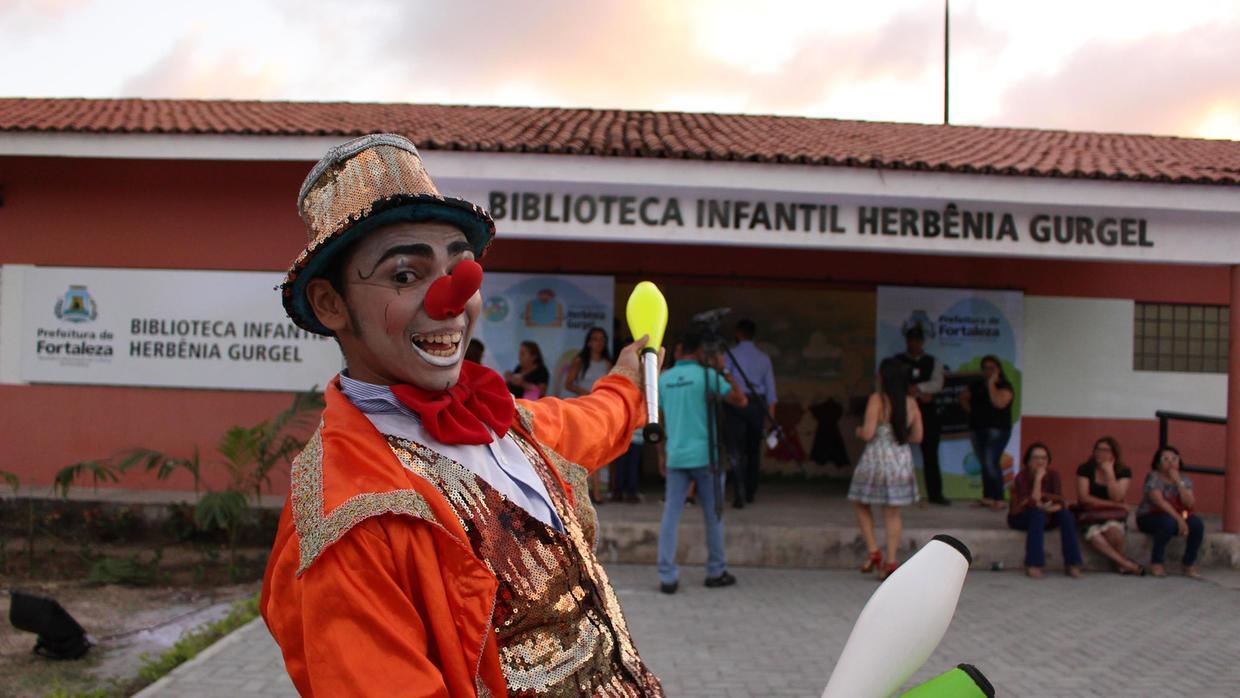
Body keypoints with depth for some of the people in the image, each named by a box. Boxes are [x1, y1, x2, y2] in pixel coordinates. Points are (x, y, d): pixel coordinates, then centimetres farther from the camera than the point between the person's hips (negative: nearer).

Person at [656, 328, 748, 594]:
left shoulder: (664, 379, 6)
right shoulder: (707, 375, -6)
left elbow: (660, 421, 11)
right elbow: (741, 400, -3)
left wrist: (663, 454, 19)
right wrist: (724, 371, 3)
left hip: (675, 457, 3)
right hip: (704, 455, -3)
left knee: (670, 516, 3)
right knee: (713, 515, 11)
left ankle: (667, 577, -2)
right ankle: (716, 572, 20)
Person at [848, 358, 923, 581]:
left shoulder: (877, 399, -12)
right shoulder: (911, 403, 3)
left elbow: (868, 433, -17)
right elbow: (917, 436, 7)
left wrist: (859, 431, 5)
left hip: (876, 459, -4)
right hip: (901, 461, 4)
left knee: (861, 505, 15)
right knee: (892, 513, 9)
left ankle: (873, 551, 5)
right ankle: (890, 561, 7)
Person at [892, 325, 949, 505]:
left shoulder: (933, 362, 10)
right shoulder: (897, 361, 4)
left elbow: (937, 384, -5)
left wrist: (915, 387, -18)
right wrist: (919, 394, -13)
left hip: (926, 411, 2)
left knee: (930, 453, 3)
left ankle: (935, 494, 8)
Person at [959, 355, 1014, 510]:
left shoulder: (1005, 386, -4)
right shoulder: (977, 386, 15)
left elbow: (999, 403, -22)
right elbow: (963, 398, 28)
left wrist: (991, 384, -14)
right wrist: (971, 410, 13)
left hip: (997, 429, -7)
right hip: (977, 428, 7)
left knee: (991, 463, -16)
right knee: (984, 464, 9)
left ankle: (999, 500, -12)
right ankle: (987, 498, 15)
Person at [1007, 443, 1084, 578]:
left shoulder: (1052, 475, -3)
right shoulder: (1022, 477, -17)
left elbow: (1060, 502, -12)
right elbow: (1033, 503, -27)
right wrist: (1038, 478, -31)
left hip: (1045, 517, 5)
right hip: (1019, 518, -5)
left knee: (1065, 513, -23)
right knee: (1038, 514, -36)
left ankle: (1072, 564, -24)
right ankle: (1033, 565, -39)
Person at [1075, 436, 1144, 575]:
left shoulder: (1123, 472, 3)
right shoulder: (1085, 469, 1)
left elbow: (1117, 498, -12)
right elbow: (1083, 498, -7)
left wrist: (1109, 473, -13)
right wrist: (1111, 504, -10)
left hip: (1113, 516, 0)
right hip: (1090, 516, 0)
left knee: (1113, 528, -36)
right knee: (1094, 534, -35)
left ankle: (1120, 564, -10)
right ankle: (1126, 563, -23)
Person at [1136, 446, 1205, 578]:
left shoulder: (1184, 479, 4)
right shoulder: (1153, 477, -12)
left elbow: (1189, 504, -10)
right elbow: (1160, 502, -23)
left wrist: (1178, 482, -19)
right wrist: (1178, 519, -31)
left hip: (1177, 516, 5)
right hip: (1149, 517, -5)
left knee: (1197, 523, -23)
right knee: (1169, 522, -37)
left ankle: (1190, 565, -9)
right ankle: (1156, 563, -22)